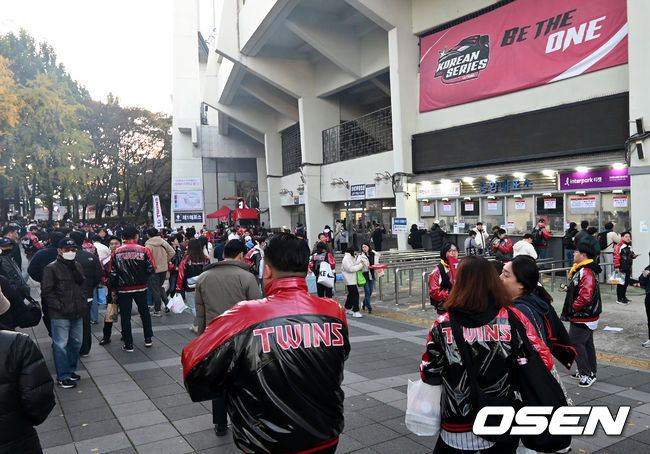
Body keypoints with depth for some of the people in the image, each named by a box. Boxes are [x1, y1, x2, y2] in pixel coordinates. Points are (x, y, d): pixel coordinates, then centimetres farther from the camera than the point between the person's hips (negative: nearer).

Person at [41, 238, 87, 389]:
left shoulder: (77, 266, 13)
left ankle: (71, 370, 29)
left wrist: (84, 302, 10)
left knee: (76, 343, 14)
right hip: (60, 316, -7)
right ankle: (63, 376, 8)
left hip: (77, 314, 7)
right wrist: (59, 307, -15)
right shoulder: (52, 268, -8)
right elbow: (46, 291, -10)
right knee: (61, 345, -2)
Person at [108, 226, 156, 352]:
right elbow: (152, 269, -9)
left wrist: (113, 290, 7)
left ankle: (128, 345, 11)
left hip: (123, 289, 0)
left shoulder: (117, 252, -4)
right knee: (144, 312, 18)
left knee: (125, 316, 8)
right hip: (141, 288, 0)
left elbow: (112, 273, -2)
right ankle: (148, 339, 23)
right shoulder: (143, 250, -8)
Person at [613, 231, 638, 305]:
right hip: (621, 268, -8)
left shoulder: (629, 246, 15)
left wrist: (633, 256, 5)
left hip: (628, 268, 8)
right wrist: (616, 267, -20)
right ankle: (619, 299, 0)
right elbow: (616, 257, -16)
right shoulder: (618, 246, -12)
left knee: (626, 282, 12)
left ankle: (623, 297, 24)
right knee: (621, 283, -5)